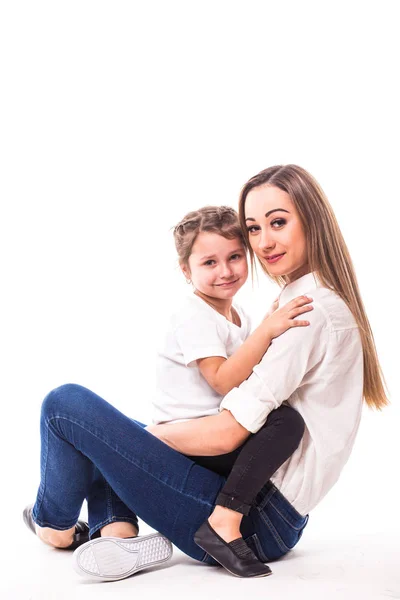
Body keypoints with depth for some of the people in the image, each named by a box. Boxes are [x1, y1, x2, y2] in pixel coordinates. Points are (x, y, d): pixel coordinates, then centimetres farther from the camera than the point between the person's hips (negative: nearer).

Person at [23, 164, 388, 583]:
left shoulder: (310, 309, -18)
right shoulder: (328, 303, 14)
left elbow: (225, 433, -22)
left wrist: (143, 436, -4)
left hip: (254, 524, -11)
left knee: (66, 404, -9)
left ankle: (56, 523, 16)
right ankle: (117, 529, 1)